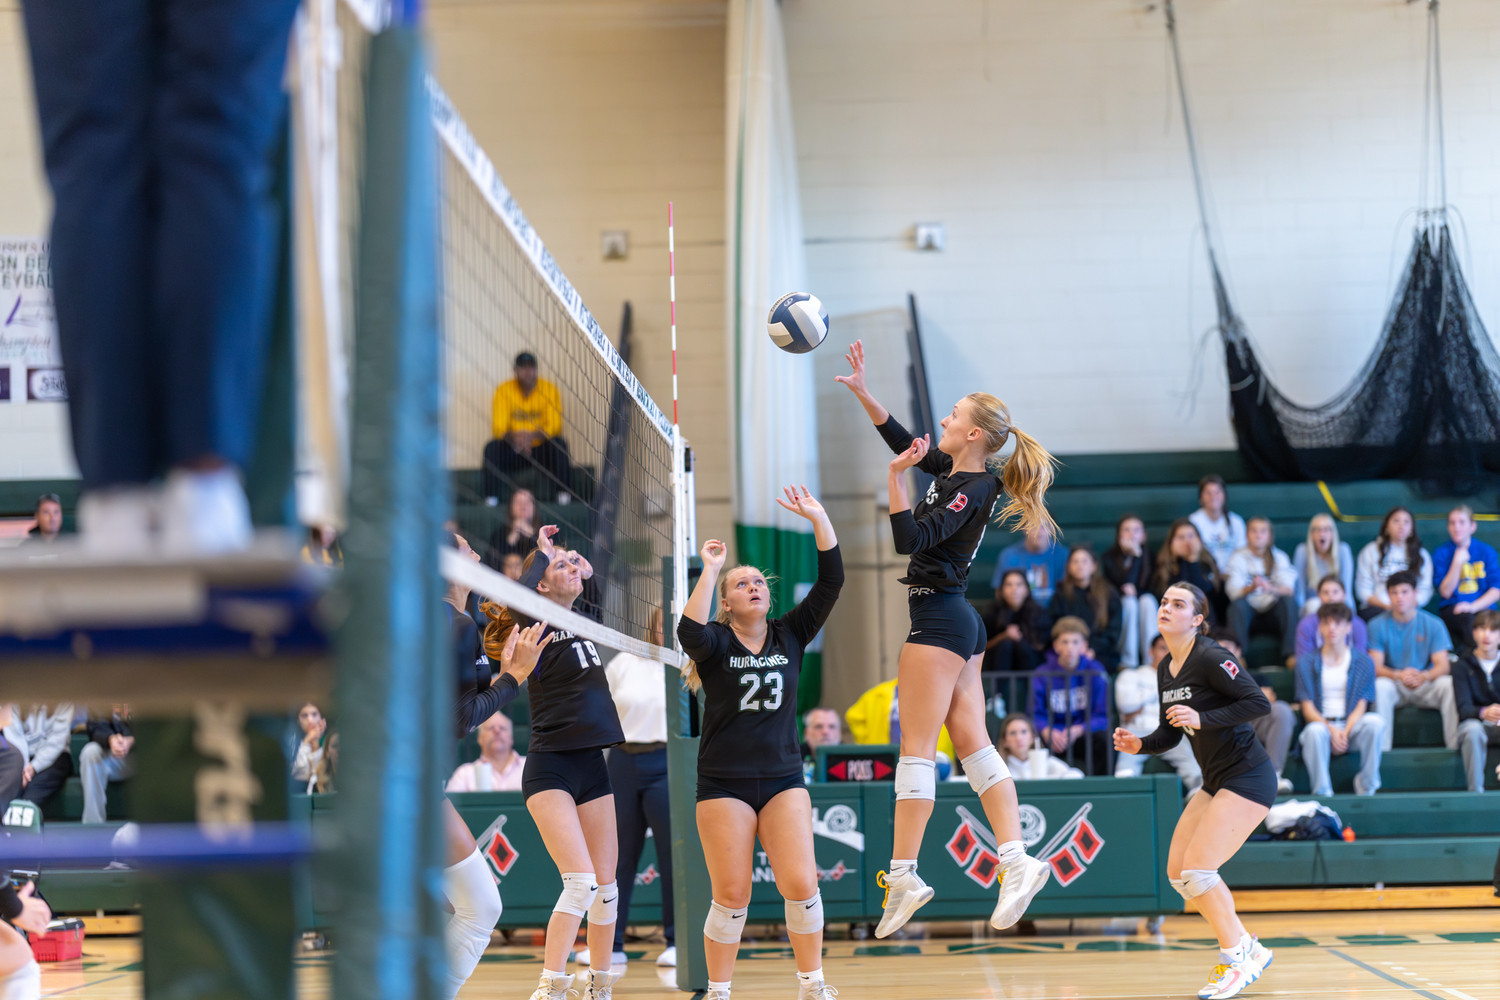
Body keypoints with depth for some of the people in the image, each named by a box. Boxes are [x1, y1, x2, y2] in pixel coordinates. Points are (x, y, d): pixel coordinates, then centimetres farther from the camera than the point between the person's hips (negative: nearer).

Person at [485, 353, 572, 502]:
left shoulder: (549, 389, -4)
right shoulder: (504, 390, -4)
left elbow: (555, 426, -12)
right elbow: (498, 427, -10)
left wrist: (533, 436, -34)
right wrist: (513, 436, -35)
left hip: (541, 450, 0)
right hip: (513, 451, 0)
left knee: (560, 444, -29)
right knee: (492, 448, -27)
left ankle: (563, 494, -25)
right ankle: (491, 498, -28)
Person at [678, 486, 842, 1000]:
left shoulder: (790, 635, 7)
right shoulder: (716, 641, -1)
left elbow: (830, 582, -3)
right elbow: (690, 633, -26)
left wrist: (818, 518, -10)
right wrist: (710, 570, -22)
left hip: (783, 779, 2)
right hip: (723, 782, -2)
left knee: (801, 885, -7)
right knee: (731, 895, -3)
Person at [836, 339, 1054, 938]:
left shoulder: (971, 491, -14)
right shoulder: (953, 471, 11)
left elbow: (909, 538, -23)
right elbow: (904, 442, 24)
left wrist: (895, 478, -21)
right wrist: (862, 393, 20)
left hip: (939, 618, -10)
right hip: (958, 624, 10)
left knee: (916, 747, -8)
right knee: (972, 743, 4)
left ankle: (903, 876, -8)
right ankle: (1017, 860, -2)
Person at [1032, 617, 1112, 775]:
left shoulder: (1095, 672, 0)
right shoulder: (1043, 675, -1)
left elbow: (1103, 718, -3)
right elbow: (1036, 715, -2)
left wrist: (1078, 730, -22)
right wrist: (1046, 731, -25)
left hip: (1083, 734, 0)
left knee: (1104, 739, -31)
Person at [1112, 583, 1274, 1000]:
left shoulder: (1210, 657, -17)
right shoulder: (1165, 669, 8)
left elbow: (1258, 702, -22)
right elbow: (1172, 731, 16)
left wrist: (1203, 718, -27)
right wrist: (1140, 744, -3)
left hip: (1248, 778, -9)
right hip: (1215, 782, 9)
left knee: (1197, 869, -16)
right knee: (1177, 872, 7)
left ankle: (1236, 956, 2)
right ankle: (1249, 949, 19)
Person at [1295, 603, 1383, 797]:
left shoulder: (1363, 662, 8)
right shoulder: (1307, 662, 6)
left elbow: (1361, 706, 1)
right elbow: (1308, 708, 0)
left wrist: (1345, 732, -18)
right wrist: (1331, 730, -19)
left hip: (1351, 725, 1)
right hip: (1322, 723, -1)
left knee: (1374, 721, -32)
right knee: (1314, 731, -37)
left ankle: (1366, 787, -18)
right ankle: (1322, 793, -28)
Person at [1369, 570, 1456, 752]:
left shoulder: (1433, 624, 1)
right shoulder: (1378, 625, 0)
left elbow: (1443, 665, -8)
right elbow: (1376, 667, -8)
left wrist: (1423, 676, -31)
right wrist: (1399, 675, -30)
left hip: (1425, 685, 1)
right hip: (1394, 685, -1)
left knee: (1449, 684, -30)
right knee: (1380, 687, -34)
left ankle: (1456, 746, -27)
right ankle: (1381, 749, -32)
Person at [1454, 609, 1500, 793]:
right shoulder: (1464, 665, 0)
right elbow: (1463, 708, -13)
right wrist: (1484, 713, -37)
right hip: (1474, 722, -1)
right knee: (1473, 730, -38)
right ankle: (1475, 790, -31)